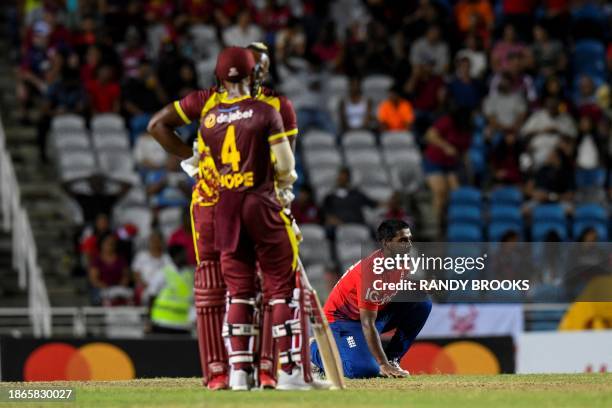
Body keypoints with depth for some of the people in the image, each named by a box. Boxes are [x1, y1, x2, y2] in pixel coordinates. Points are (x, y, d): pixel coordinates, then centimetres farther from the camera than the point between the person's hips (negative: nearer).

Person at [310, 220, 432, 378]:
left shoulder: (403, 260, -7)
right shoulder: (371, 270, -31)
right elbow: (367, 324, -33)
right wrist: (383, 365, -37)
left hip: (378, 311, 8)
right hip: (342, 318, -8)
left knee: (422, 304, -9)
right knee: (366, 369, -27)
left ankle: (392, 358, 1)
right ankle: (314, 350, 2)